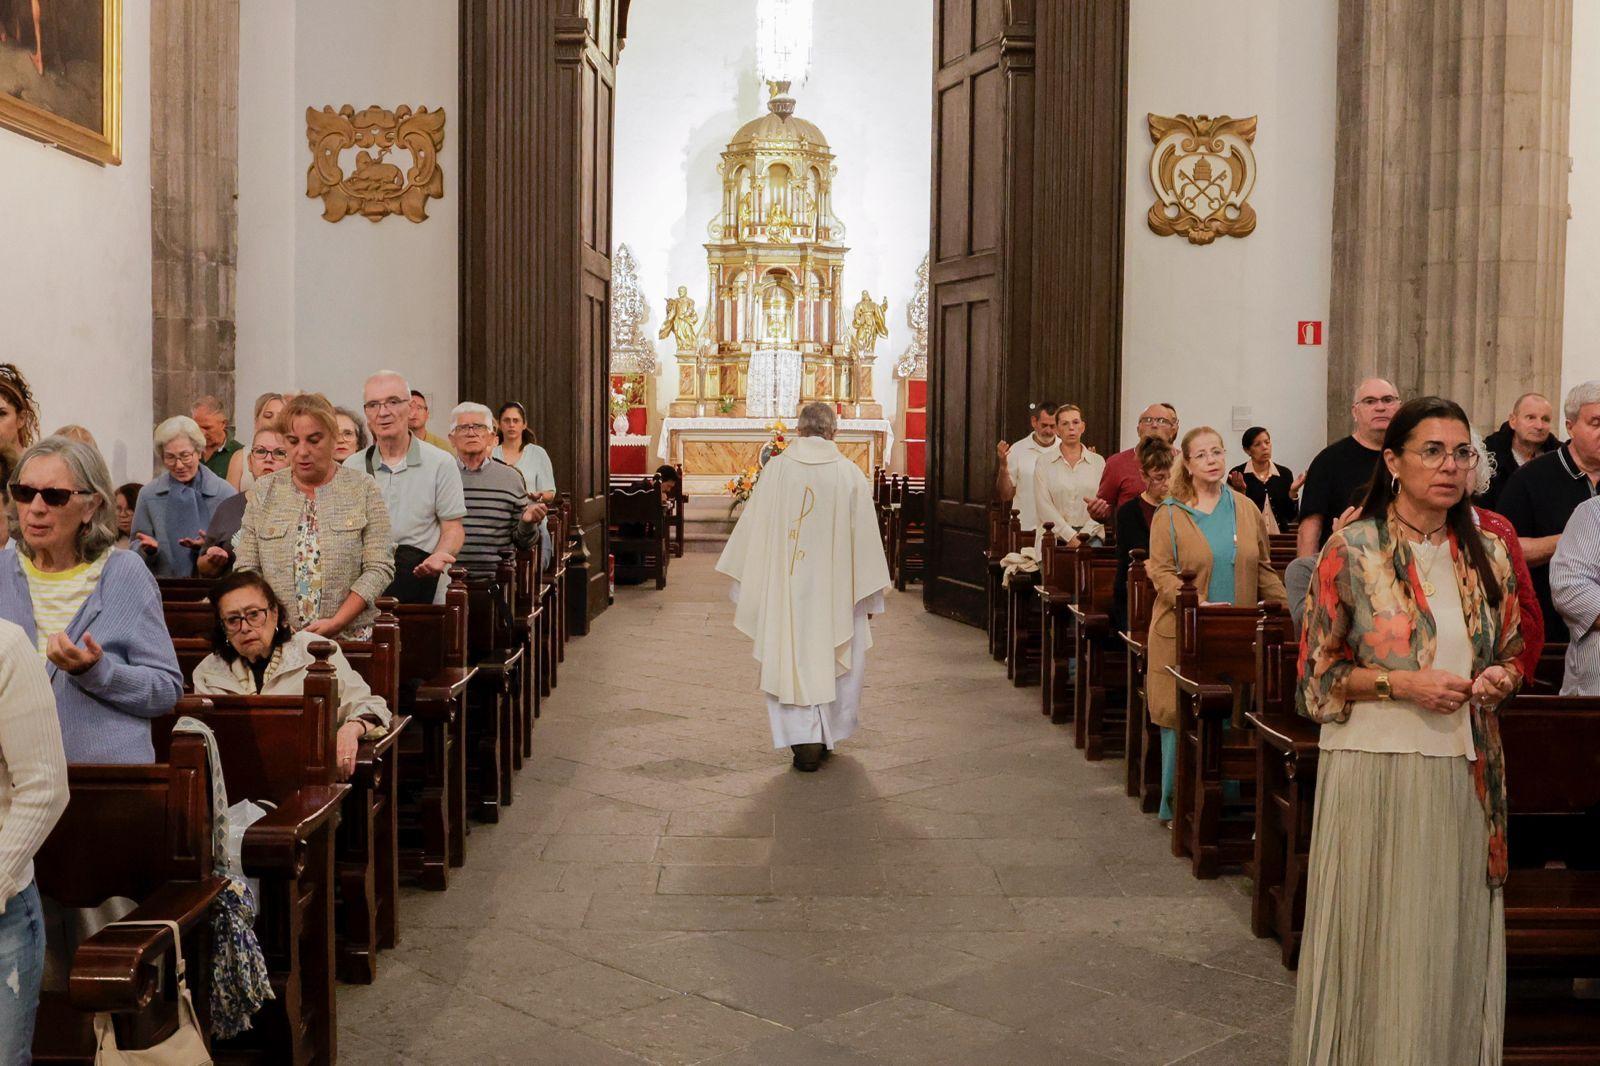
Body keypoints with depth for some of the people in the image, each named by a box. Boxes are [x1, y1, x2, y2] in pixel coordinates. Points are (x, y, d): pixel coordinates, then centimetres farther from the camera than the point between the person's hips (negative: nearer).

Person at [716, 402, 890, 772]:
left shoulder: (777, 469, -4)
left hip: (787, 585, 0)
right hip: (836, 587, 1)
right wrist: (870, 595, 7)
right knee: (835, 660, 15)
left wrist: (743, 589, 7)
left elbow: (753, 532, -2)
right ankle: (826, 736, 24)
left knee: (792, 657, 5)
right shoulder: (850, 474, -4)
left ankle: (805, 740, -4)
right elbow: (865, 537, -1)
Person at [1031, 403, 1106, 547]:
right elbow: (1044, 505, -2)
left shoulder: (1098, 462, 11)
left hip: (1090, 535, 1)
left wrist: (1084, 534, -11)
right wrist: (1070, 536, -10)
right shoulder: (1044, 462, 7)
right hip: (1054, 535, -1)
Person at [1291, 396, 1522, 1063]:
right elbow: (1318, 669, -2)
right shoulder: (1353, 550, -5)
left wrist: (1502, 677, -4)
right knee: (1376, 934, 4)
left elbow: (1512, 653, 18)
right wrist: (1400, 684, -15)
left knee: (1454, 938, 10)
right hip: (1376, 764, -4)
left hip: (1465, 771, 4)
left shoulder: (1487, 554, 8)